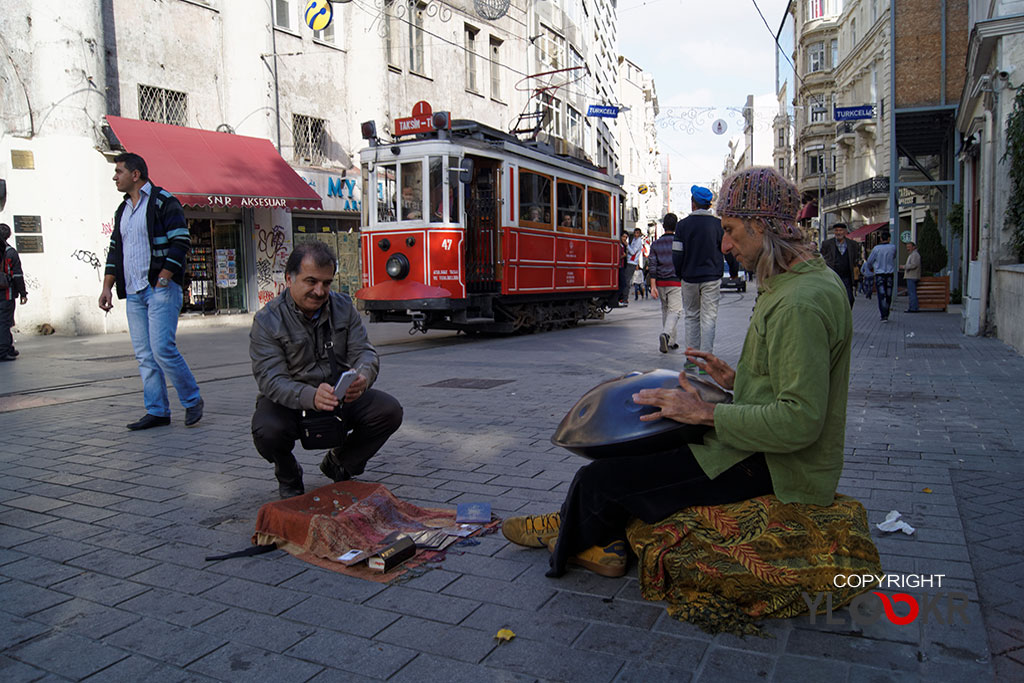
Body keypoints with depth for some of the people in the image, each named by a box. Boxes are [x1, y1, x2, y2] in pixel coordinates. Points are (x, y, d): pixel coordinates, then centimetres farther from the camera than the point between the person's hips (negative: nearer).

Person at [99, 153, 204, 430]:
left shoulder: (163, 202, -3)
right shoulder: (122, 210, 21)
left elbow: (181, 243, -10)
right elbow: (115, 251, 24)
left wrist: (162, 281, -15)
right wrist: (107, 287, 14)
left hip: (160, 288, -8)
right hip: (134, 293, 8)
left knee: (162, 348, -14)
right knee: (144, 355, 4)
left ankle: (192, 400, 2)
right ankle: (157, 411, 9)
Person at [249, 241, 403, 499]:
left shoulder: (343, 307, 0)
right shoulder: (267, 321, -14)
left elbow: (365, 352, -7)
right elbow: (271, 379, -23)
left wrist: (362, 377, -33)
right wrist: (310, 397, -44)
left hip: (340, 397, 4)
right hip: (289, 402, -3)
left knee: (389, 410, -19)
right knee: (268, 431, -34)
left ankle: (339, 463, 9)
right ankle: (288, 476, 5)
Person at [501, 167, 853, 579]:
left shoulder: (801, 304, -24)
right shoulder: (809, 280, 10)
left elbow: (799, 422, -29)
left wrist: (707, 414, -22)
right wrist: (736, 380, 9)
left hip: (772, 467, -11)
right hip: (764, 448, 11)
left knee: (602, 478, -8)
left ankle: (568, 539, 24)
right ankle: (602, 542, 24)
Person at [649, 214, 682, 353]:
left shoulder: (655, 244, 4)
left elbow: (652, 266, -2)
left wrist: (653, 286, -3)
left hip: (660, 283, 4)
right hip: (675, 283, -4)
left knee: (665, 310, 16)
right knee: (675, 311, -5)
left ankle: (671, 342, 19)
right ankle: (665, 334, -30)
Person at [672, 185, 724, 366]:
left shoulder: (683, 225, -3)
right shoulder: (718, 224, -2)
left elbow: (677, 255, -4)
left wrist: (680, 274, 13)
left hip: (689, 278, 1)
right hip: (712, 279, 0)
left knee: (691, 317, 12)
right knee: (708, 319, 1)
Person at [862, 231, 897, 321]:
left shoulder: (876, 248, -7)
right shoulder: (893, 247, -2)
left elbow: (869, 261, 3)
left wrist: (871, 268, 23)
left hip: (879, 274, -2)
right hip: (890, 274, 2)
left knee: (882, 295, -4)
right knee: (888, 295, 10)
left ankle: (884, 316, -14)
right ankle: (886, 315, 19)